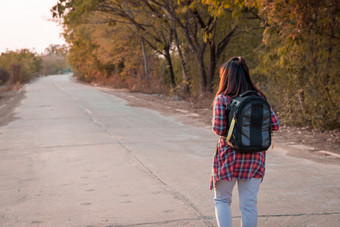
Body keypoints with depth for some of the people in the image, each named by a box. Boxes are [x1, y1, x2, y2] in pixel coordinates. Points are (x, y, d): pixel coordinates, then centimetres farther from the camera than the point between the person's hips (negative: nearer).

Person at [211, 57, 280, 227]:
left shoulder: (222, 99, -9)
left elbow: (219, 129, -16)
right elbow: (274, 125, 0)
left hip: (229, 155, -3)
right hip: (255, 157, 3)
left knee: (222, 200, 15)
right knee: (249, 204, 9)